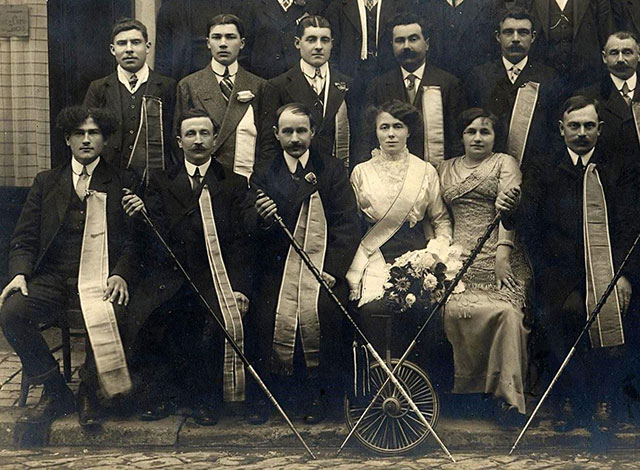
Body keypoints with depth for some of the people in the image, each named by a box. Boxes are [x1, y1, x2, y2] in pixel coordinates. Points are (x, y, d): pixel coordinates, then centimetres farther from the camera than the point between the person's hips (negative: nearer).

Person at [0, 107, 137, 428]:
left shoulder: (121, 185, 10)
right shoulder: (46, 182, 17)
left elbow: (133, 241, 4)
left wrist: (121, 275, -15)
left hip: (101, 278, -3)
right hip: (52, 277, 3)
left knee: (109, 315, -35)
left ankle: (89, 392, -8)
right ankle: (55, 392, -6)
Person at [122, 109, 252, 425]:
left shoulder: (234, 185, 11)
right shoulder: (161, 182, 14)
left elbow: (239, 243, 2)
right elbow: (159, 237, 2)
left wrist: (239, 288, -12)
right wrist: (141, 215, -21)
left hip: (215, 278, -1)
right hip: (170, 275, 1)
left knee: (221, 320, -30)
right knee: (141, 315, -27)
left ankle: (206, 400, -6)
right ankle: (159, 396, -5)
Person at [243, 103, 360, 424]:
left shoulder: (333, 171, 9)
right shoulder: (263, 175, 13)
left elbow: (347, 225, 2)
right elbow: (248, 226, 3)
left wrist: (331, 270, -10)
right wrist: (260, 217, -22)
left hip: (323, 265, -1)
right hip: (277, 266, 1)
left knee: (322, 311, -25)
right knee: (267, 314, -22)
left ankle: (316, 393, -5)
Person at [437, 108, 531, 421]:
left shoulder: (504, 163, 12)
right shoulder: (446, 169, 23)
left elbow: (509, 207, -2)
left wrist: (503, 249, -15)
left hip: (497, 256, -3)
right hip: (460, 257, 3)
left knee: (506, 313, -24)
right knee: (455, 310, -20)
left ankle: (508, 393, -20)